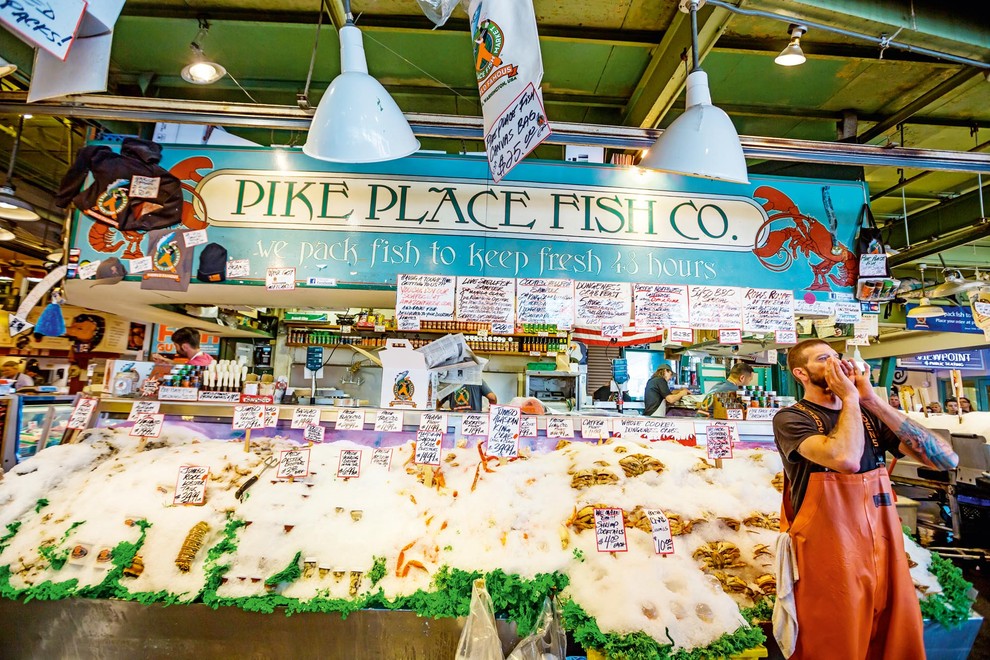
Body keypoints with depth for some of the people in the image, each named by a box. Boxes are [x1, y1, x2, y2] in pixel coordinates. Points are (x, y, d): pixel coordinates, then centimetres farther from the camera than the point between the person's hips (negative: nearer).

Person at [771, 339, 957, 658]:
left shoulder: (869, 416, 6)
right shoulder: (791, 418, -11)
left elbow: (946, 458, -6)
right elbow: (846, 459, -30)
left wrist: (872, 400, -9)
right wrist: (850, 398, -15)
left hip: (886, 555, 5)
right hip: (829, 563, -5)